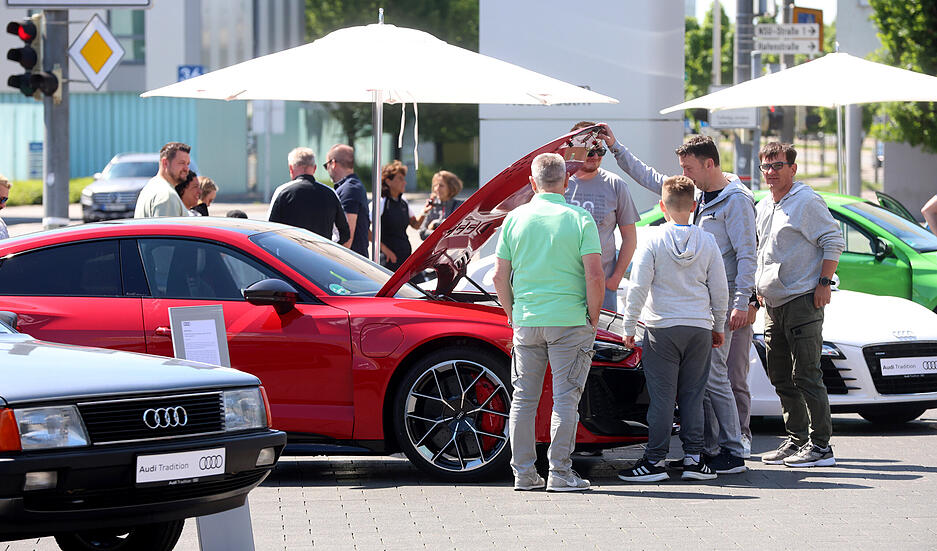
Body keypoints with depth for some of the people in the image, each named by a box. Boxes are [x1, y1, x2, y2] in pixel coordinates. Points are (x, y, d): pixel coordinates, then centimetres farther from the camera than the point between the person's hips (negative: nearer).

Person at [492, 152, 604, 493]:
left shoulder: (515, 218, 4)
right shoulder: (579, 219, -5)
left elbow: (499, 277, 4)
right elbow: (594, 275, -12)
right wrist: (593, 317, 0)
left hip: (526, 322, 3)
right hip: (570, 321, -3)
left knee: (523, 398, 10)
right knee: (565, 398, 1)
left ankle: (523, 472, 10)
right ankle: (560, 473, -1)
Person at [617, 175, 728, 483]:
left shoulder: (654, 242, -6)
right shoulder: (707, 242, 2)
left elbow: (638, 288, -8)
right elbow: (720, 290, 7)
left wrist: (629, 327, 0)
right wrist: (718, 327, 20)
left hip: (662, 330, -3)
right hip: (699, 329, 3)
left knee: (661, 396, -1)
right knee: (693, 396, 8)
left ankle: (655, 460, -1)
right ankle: (693, 458, 6)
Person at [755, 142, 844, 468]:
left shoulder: (807, 202, -8)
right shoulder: (763, 208, 17)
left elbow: (834, 242, -10)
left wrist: (823, 283, -16)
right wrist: (761, 287, 20)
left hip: (803, 301, -9)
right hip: (773, 305, 9)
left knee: (805, 375, -11)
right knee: (781, 378, 10)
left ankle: (820, 445, -9)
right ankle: (796, 440, 18)